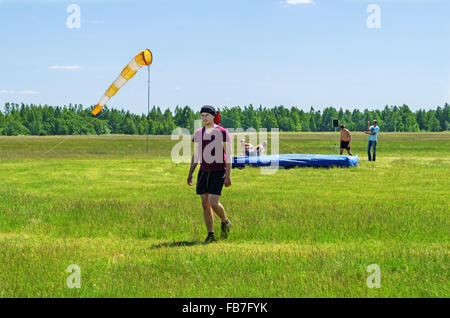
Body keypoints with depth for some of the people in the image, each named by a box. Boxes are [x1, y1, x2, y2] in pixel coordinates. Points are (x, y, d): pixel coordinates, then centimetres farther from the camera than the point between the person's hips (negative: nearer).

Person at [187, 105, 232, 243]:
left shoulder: (222, 132, -6)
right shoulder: (198, 133, 9)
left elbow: (228, 155, -7)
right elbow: (196, 155, 14)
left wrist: (228, 175, -13)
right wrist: (190, 174, 7)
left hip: (218, 172, -5)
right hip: (203, 172, 5)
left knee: (213, 203, -14)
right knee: (205, 204, 2)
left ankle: (225, 222, 16)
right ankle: (211, 235, 10)